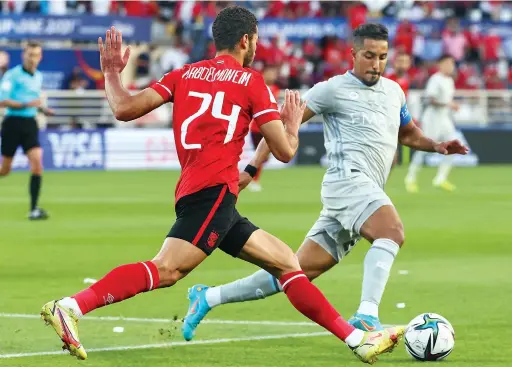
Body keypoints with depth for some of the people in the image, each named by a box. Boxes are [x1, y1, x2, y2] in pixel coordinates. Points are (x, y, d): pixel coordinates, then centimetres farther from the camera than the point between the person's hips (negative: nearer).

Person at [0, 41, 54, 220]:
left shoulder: (38, 77, 12)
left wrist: (42, 108, 9)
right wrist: (26, 104, -24)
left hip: (30, 124, 5)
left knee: (37, 162, -13)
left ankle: (34, 209, -14)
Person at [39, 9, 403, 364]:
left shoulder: (184, 74, 18)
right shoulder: (251, 81, 3)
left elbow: (125, 109, 7)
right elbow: (284, 151, 4)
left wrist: (112, 74, 25)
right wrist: (293, 123, 25)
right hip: (214, 191, -8)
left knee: (287, 262, 11)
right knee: (167, 270, -24)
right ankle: (70, 308, -36)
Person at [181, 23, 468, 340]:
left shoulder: (394, 92, 21)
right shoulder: (334, 89, 0)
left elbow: (407, 133, 37)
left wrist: (436, 146, 17)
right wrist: (252, 168, -4)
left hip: (366, 191, 7)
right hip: (349, 179, -7)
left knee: (299, 271, 5)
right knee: (393, 231, -32)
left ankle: (208, 299, 12)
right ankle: (367, 316, -42)